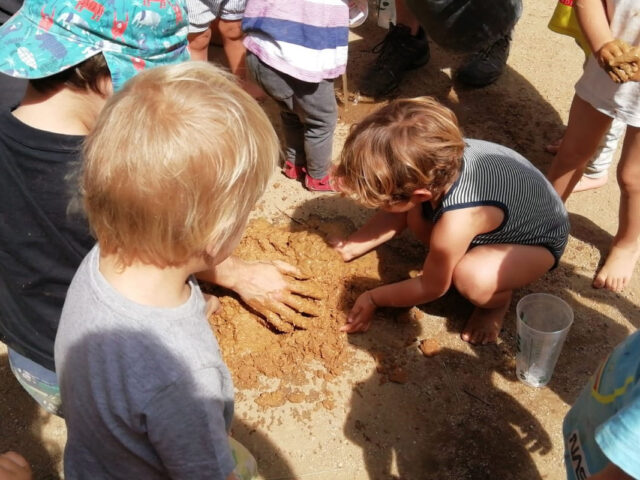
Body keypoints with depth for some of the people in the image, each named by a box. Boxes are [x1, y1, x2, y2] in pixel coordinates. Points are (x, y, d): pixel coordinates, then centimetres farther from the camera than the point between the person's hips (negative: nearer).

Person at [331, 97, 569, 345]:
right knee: (417, 217, -11)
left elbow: (431, 287, -22)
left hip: (539, 240, -6)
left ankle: (497, 301, 0)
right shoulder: (441, 160, -24)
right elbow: (397, 214, -2)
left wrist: (372, 298, -10)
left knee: (473, 278, -34)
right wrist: (351, 247, -6)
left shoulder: (456, 221, -42)